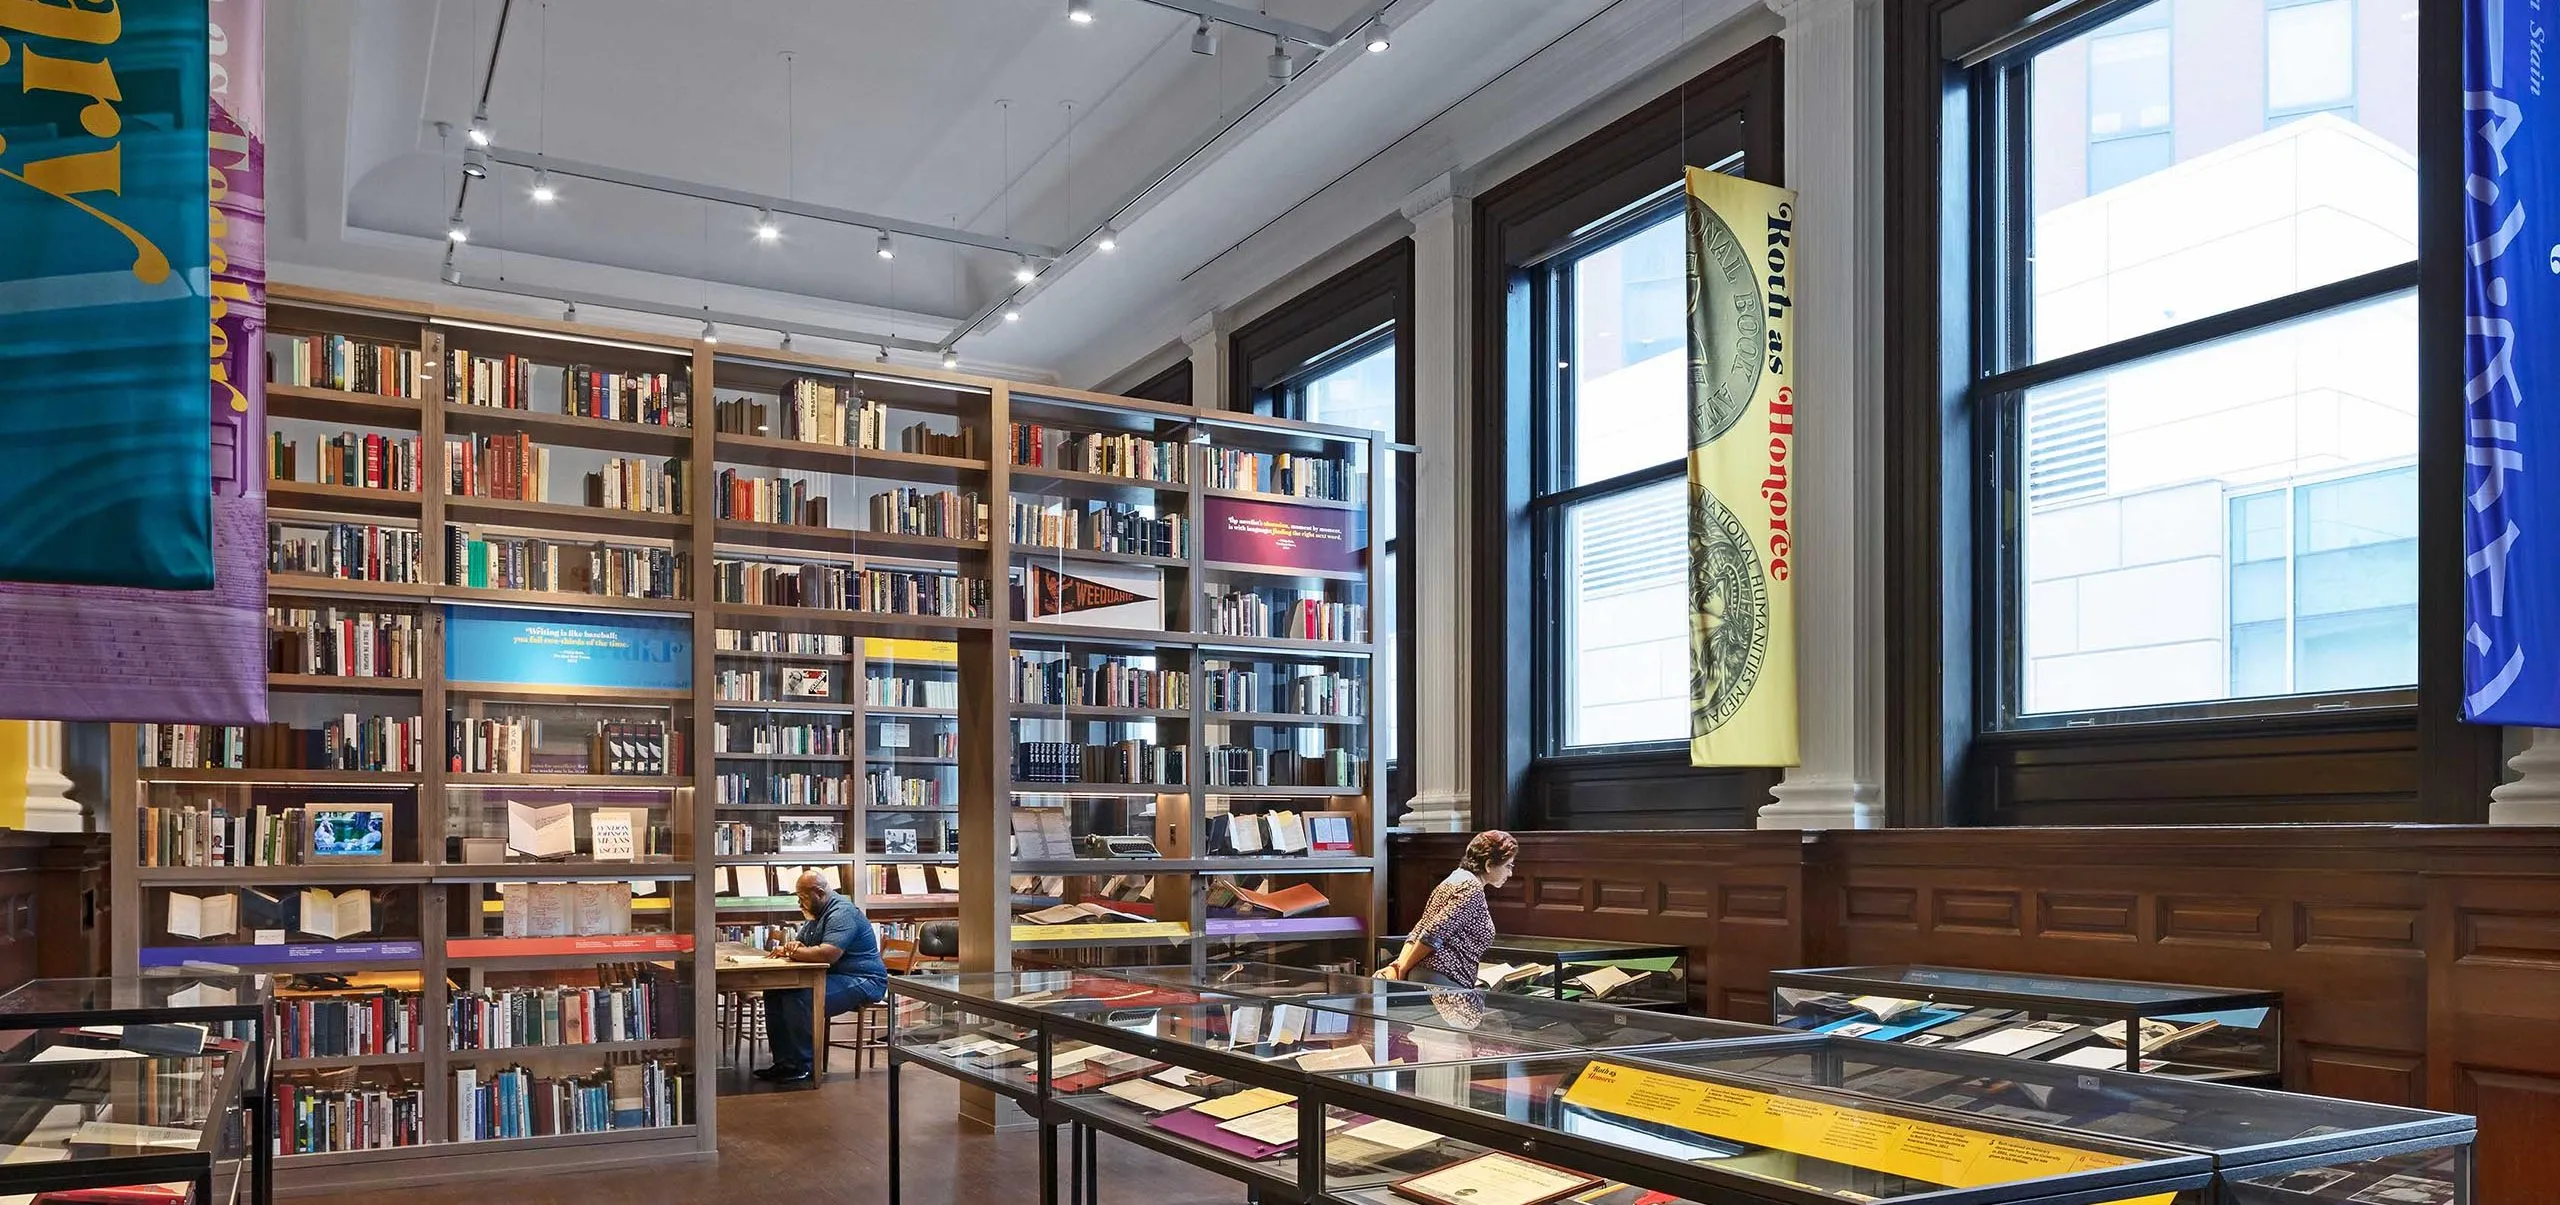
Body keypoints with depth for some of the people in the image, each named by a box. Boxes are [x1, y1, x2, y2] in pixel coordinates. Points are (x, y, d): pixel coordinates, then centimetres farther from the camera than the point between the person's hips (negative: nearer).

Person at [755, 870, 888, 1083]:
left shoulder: (842, 913, -16)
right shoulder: (817, 915, 19)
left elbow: (828, 954, -29)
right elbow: (802, 946, 24)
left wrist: (795, 952, -14)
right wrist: (794, 947, -2)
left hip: (861, 982, -11)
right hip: (832, 978, 11)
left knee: (798, 998, -29)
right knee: (774, 993, -3)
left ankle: (803, 1066, -20)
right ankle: (784, 1062, -4)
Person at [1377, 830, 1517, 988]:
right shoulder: (1471, 888, -11)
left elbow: (1418, 931, 15)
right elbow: (1433, 933, -17)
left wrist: (1398, 966, 3)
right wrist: (1403, 969, -8)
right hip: (1444, 980, -10)